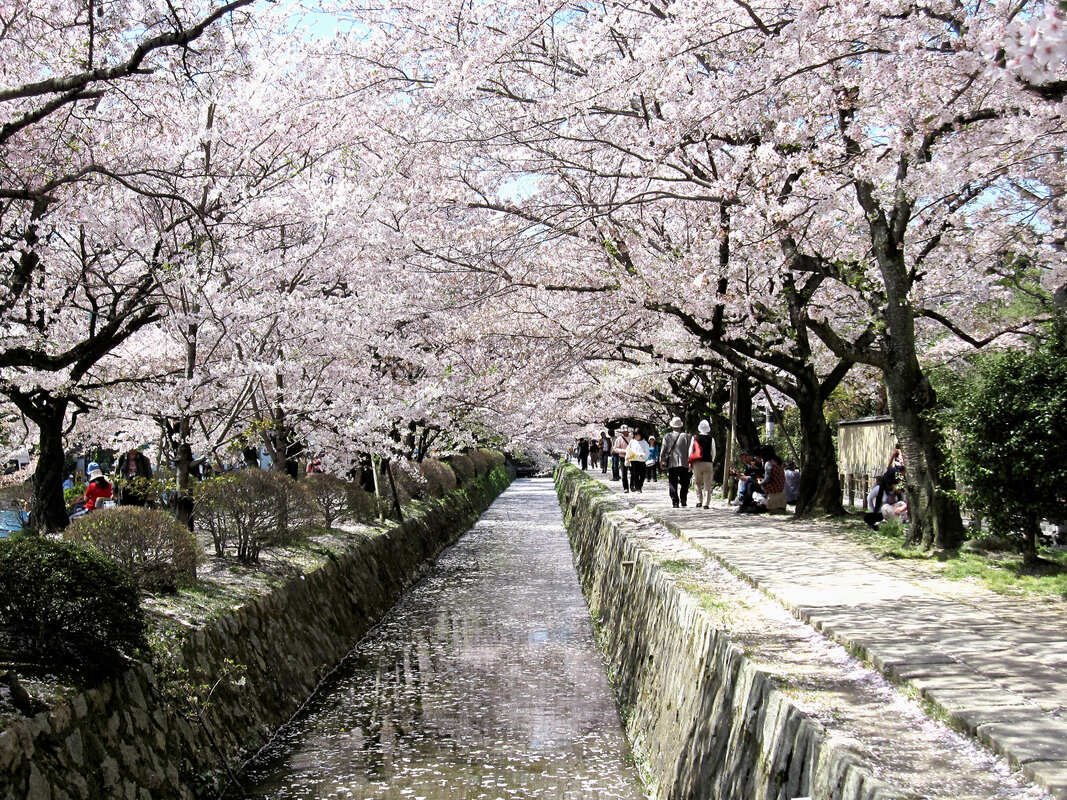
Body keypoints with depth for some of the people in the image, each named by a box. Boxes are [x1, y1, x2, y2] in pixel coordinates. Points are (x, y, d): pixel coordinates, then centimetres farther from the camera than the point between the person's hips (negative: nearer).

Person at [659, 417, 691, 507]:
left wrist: (661, 461, 11)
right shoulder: (686, 436, -1)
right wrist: (690, 461, 4)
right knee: (684, 484, 10)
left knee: (673, 484, 4)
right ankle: (683, 502, 4)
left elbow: (663, 450, 1)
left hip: (671, 464, 0)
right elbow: (689, 450, -3)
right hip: (684, 463, 0)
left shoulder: (667, 437, 0)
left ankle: (675, 502, -2)